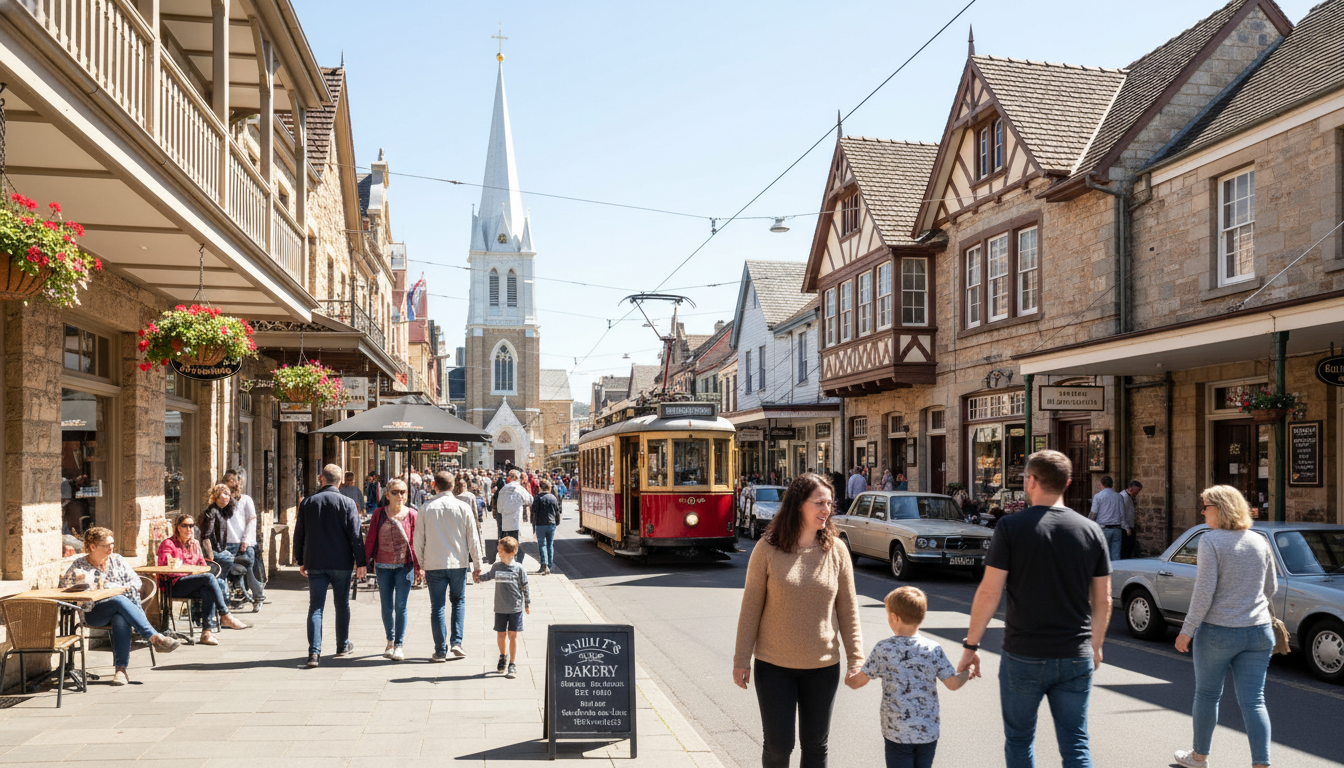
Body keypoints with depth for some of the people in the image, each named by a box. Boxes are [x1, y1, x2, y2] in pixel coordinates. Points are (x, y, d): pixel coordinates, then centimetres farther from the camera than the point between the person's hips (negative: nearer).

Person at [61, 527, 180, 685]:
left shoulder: (117, 560, 18)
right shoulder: (80, 565, 11)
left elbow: (135, 581, 14)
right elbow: (65, 585, 1)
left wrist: (124, 589, -7)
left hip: (119, 609, 2)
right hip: (94, 613, -2)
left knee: (121, 619, -37)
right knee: (120, 601, -36)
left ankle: (121, 669, -44)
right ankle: (155, 638, -47)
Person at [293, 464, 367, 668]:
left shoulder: (307, 503, 3)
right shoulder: (348, 504, -5)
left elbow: (299, 535, 8)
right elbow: (355, 536, -7)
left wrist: (301, 560, 18)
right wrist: (361, 562, -2)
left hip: (315, 563, 1)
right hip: (341, 563, -1)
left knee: (316, 607, 1)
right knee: (342, 605, 13)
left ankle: (314, 652, -10)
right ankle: (343, 646, 25)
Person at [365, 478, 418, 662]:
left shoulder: (411, 514, 0)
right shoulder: (379, 514, 3)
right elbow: (370, 539, 6)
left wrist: (418, 566, -1)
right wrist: (365, 562, 3)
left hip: (405, 566, -2)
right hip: (383, 567, 2)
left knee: (400, 606, -4)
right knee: (386, 607, 8)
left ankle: (399, 645, 6)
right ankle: (390, 641, 27)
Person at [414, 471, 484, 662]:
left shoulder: (426, 508, -1)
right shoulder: (462, 507, -1)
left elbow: (418, 540, 1)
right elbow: (473, 539, 1)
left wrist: (420, 564, 12)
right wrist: (477, 565, 8)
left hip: (434, 565, -1)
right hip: (458, 563, 1)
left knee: (437, 607, 4)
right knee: (459, 601, 17)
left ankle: (440, 651, 5)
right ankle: (456, 642, 6)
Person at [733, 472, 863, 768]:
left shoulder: (836, 550, -3)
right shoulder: (768, 549, -9)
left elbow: (848, 608, 3)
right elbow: (751, 606, -4)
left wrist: (856, 657, -1)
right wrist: (741, 660, -3)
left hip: (823, 667, 2)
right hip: (774, 665, -2)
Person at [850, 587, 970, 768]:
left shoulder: (883, 649, -10)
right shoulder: (934, 649, -6)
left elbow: (859, 681, -4)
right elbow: (953, 684, -2)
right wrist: (967, 673, 19)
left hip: (897, 733, -2)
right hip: (928, 732, 2)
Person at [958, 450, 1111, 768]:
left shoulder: (1011, 527, -11)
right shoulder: (1091, 530, 1)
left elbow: (989, 592, -13)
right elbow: (1103, 600, 6)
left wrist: (971, 645, -3)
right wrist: (1095, 646, 20)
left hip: (1023, 657, -3)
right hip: (1076, 658, 3)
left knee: (1019, 740, 15)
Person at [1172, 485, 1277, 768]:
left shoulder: (1211, 540, -13)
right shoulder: (1260, 541, 5)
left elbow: (1204, 593, -16)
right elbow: (1271, 589, 14)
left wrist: (1187, 631, -10)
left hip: (1218, 631, -5)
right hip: (1259, 632, 5)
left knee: (1207, 695, 12)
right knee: (1253, 701, 6)